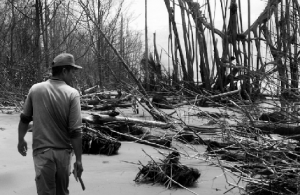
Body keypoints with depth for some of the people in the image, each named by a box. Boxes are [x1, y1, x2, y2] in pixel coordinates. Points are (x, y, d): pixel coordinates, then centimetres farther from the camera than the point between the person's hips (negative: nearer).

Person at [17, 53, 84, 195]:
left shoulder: (35, 89, -4)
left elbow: (24, 119, 8)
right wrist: (78, 159, -6)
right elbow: (75, 131, -13)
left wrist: (21, 140, 24)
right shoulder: (72, 94, -11)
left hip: (42, 151, 0)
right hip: (63, 151, 0)